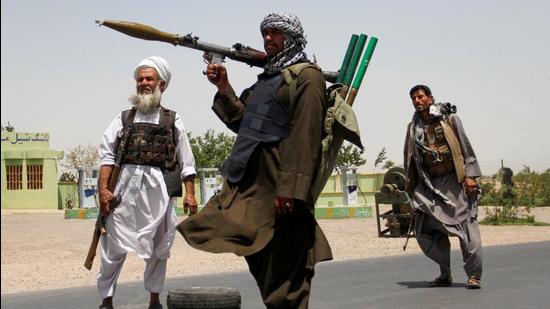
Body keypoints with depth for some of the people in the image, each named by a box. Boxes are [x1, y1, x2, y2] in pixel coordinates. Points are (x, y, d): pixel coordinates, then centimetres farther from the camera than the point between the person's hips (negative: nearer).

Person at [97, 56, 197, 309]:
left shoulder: (172, 120, 15)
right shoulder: (124, 119, 14)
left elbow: (186, 162, 10)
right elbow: (107, 156, 5)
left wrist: (190, 193, -1)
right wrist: (103, 190, -8)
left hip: (159, 190, 0)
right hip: (126, 186, 0)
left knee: (158, 248, 7)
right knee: (114, 246, -2)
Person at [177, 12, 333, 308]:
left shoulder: (307, 76, -7)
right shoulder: (267, 77, 22)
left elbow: (305, 136, -17)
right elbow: (242, 122, 26)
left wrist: (289, 188, -24)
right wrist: (223, 88, 14)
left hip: (275, 188, -9)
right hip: (248, 183, 9)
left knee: (280, 272, -4)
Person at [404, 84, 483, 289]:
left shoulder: (449, 118, 4)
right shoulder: (413, 128, 14)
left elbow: (465, 146, -1)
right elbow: (409, 160, 17)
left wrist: (470, 175, -9)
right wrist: (411, 188, 13)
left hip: (454, 180, -4)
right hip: (430, 184, 4)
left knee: (467, 226, -8)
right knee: (425, 231, -4)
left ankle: (474, 276, -1)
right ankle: (445, 274, 10)